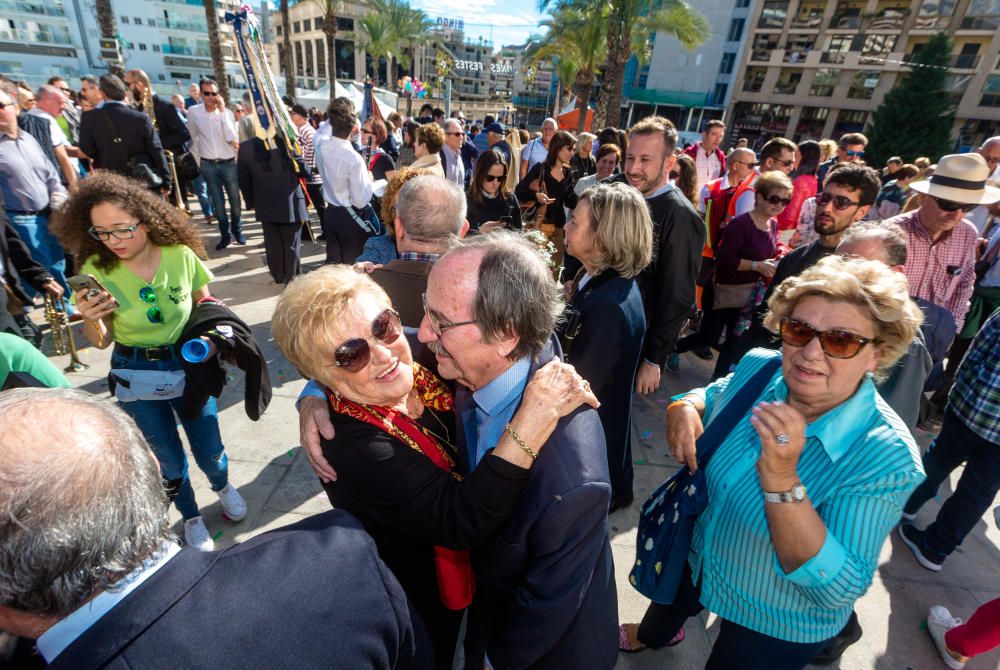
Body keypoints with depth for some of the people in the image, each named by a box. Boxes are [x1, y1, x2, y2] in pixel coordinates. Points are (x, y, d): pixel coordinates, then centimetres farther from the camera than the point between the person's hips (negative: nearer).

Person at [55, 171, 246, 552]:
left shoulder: (180, 255, -15)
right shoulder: (96, 269, -14)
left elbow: (205, 305, 4)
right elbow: (101, 342, -5)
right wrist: (90, 320, -25)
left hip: (189, 366, 0)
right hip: (136, 377, 0)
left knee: (209, 451, 11)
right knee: (169, 462, 13)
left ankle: (223, 486, 47)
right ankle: (191, 517, 42)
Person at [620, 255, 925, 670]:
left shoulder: (885, 458, -32)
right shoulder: (758, 367, -20)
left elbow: (840, 589, -33)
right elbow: (709, 397, 2)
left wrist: (780, 479, -46)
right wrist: (684, 408, -22)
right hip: (697, 555, 6)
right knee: (669, 604, 34)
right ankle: (651, 636, 69)